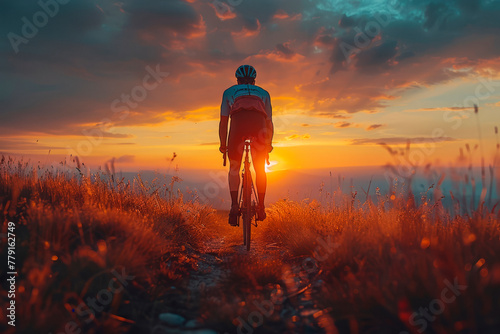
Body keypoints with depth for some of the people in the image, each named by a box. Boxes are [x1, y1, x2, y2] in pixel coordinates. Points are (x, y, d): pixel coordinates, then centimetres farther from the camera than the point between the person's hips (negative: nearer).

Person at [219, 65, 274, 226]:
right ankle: (261, 207, 20)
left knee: (234, 168, 13)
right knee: (260, 170, 16)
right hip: (259, 122, 1)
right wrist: (269, 144, 44)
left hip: (238, 121, -1)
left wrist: (223, 145, 31)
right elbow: (269, 122, 33)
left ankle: (234, 205, -1)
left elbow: (223, 121, 25)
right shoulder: (263, 93, 35)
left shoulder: (229, 92, 32)